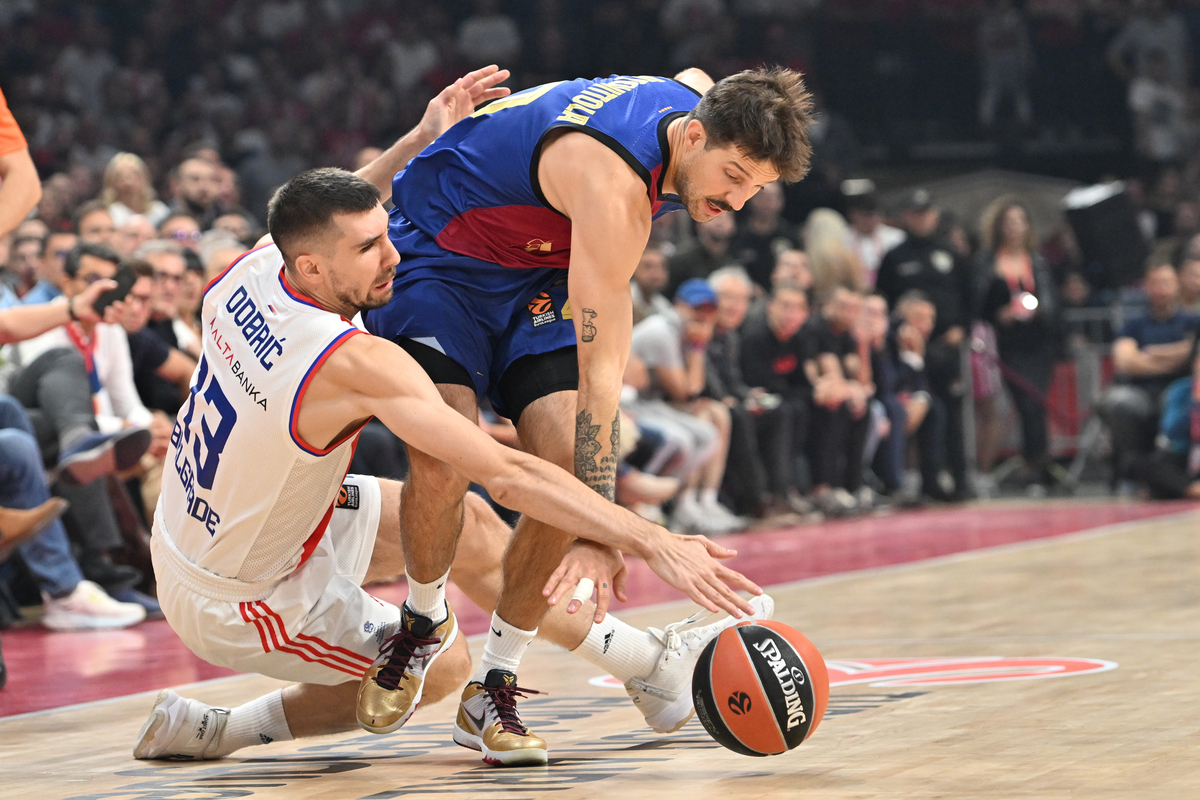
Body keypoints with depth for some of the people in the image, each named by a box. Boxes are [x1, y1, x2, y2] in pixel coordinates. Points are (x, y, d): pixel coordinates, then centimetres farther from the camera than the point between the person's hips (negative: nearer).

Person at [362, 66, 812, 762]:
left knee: (571, 465, -15)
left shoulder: (702, 102, -13)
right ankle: (425, 621, 2)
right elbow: (600, 376, -41)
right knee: (444, 463, -29)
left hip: (537, 273, 7)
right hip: (435, 258, -7)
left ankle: (495, 682, -3)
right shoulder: (614, 185, -38)